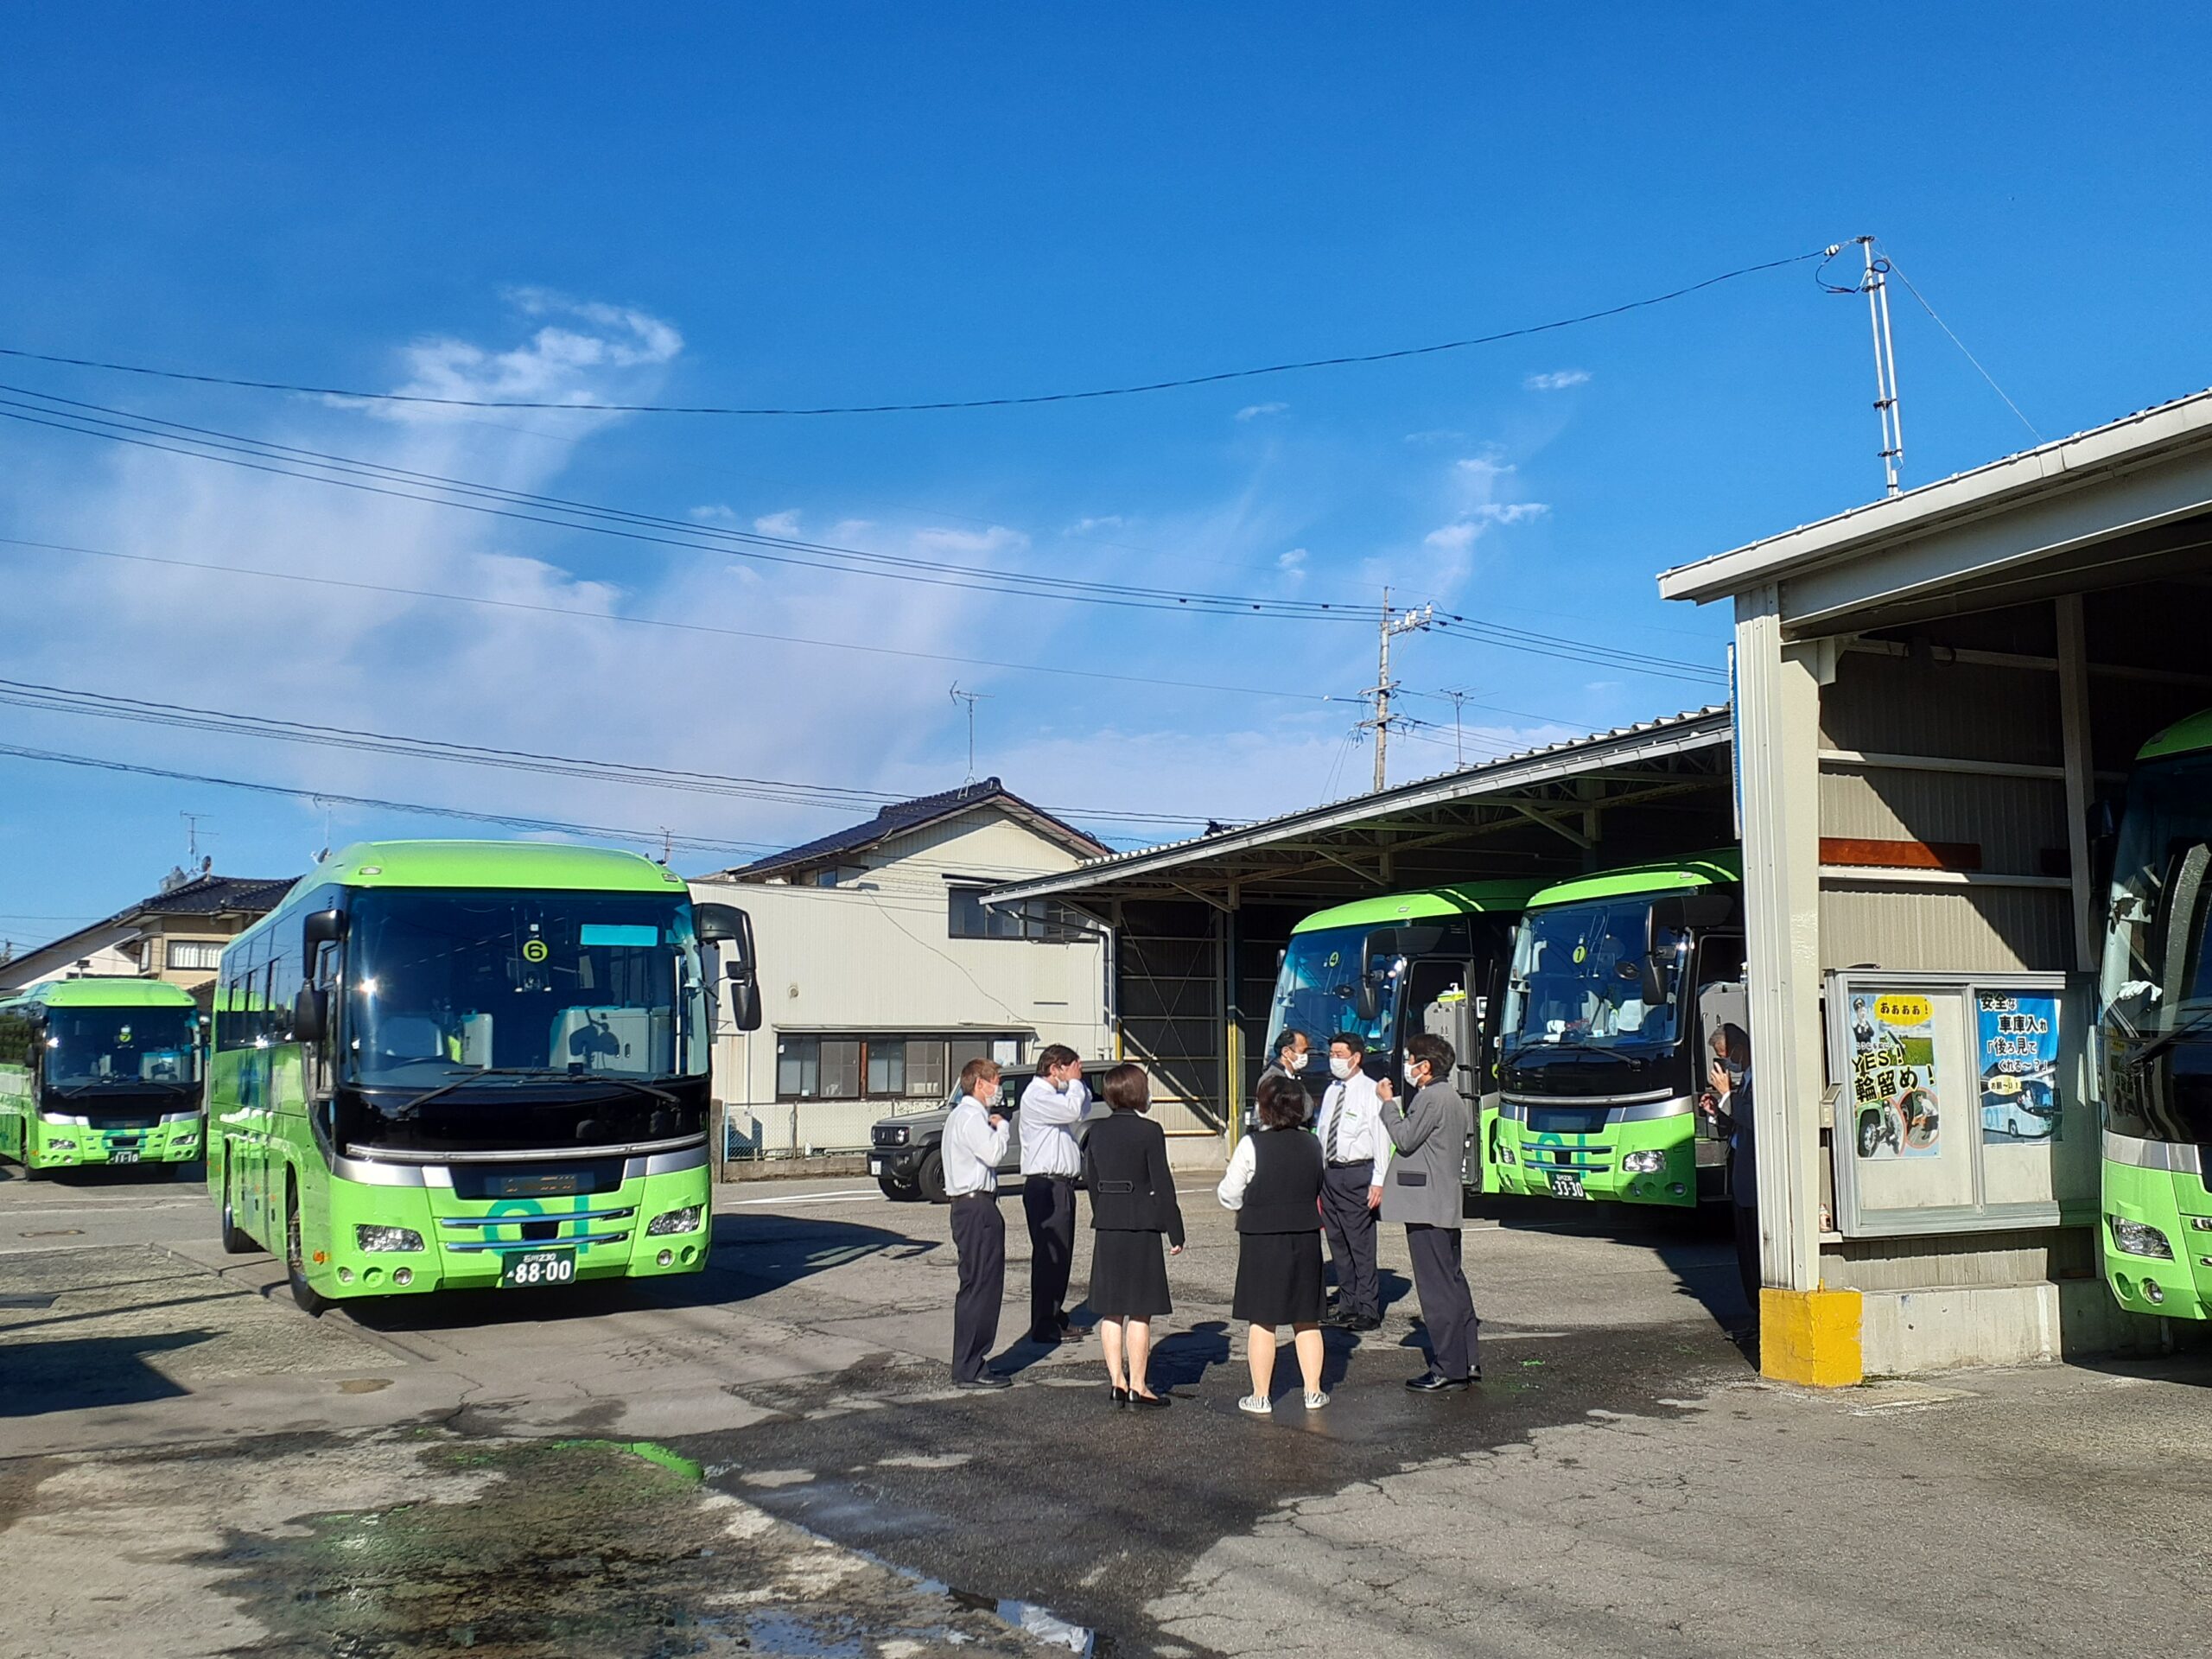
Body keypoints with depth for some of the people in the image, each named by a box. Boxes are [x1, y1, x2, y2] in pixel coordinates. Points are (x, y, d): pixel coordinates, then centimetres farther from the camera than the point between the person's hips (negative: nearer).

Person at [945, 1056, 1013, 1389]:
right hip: (977, 1208, -12)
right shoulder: (971, 1117, -13)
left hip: (971, 1207, 12)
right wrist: (1001, 1125, -11)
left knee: (976, 1287, 15)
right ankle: (969, 1370, -6)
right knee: (980, 1287, -8)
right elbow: (993, 1153, -24)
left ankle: (969, 1365, 21)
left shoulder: (961, 1116, 20)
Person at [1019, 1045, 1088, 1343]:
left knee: (1062, 1254, 16)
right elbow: (1072, 1110, -24)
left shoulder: (1056, 1094, 18)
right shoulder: (1036, 1095, -13)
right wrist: (1074, 1082, -8)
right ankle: (1043, 1326, -5)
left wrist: (1077, 1083, 12)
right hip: (1044, 1186, -10)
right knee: (1048, 1254, -8)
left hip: (1061, 1184, 10)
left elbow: (1084, 1109, 26)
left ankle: (1055, 1315, 26)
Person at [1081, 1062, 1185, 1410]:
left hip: (1106, 1227, 6)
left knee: (1111, 1310, 10)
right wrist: (1175, 1231, -4)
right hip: (1141, 1226, -6)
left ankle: (1117, 1381, 14)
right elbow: (1162, 1185, -10)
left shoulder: (1098, 1133, 8)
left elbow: (1091, 1181, 13)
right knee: (1140, 1311, -1)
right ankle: (1138, 1387, 2)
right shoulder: (1149, 1132, -10)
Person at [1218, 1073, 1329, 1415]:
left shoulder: (1251, 1145, -13)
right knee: (1306, 1319, 13)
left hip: (1262, 1241, -4)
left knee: (1261, 1320, 4)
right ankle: (1313, 1392, 17)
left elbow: (1230, 1196, -8)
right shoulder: (1313, 1145, 2)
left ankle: (1261, 1396, 8)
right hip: (1306, 1237, 4)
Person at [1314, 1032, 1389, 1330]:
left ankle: (1368, 1312, 2)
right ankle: (1347, 1306, 22)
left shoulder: (1371, 1092, -8)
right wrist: (1317, 1176, 12)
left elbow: (1381, 1139, -12)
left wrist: (1378, 1181, -17)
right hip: (1330, 1172, 8)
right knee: (1338, 1243, 12)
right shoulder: (1331, 1092, 14)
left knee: (1361, 1245, -5)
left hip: (1357, 1174, -8)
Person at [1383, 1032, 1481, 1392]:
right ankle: (1467, 1362, 17)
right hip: (1447, 1205, 11)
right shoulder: (1453, 1098, 17)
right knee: (1453, 1283, 14)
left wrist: (1389, 1104, -3)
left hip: (1427, 1206, -11)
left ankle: (1448, 1369, -3)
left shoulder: (1431, 1097, -15)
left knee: (1437, 1287, -6)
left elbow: (1405, 1139, -14)